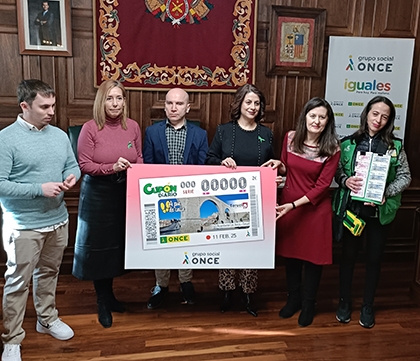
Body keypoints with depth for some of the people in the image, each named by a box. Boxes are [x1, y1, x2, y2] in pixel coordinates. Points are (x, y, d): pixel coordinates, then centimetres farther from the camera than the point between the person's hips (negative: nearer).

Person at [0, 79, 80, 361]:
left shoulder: (60, 135, 5)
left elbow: (73, 165, 15)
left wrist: (72, 177, -9)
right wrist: (40, 189, -23)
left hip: (58, 221, 6)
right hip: (24, 226, -6)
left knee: (49, 273, 22)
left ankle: (48, 319, 42)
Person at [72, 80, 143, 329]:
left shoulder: (133, 126, 2)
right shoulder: (90, 128, -9)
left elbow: (140, 159, 10)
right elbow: (84, 165, -10)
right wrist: (111, 168, -22)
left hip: (125, 193, 3)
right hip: (98, 194, -3)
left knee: (118, 244, 13)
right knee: (99, 247, 6)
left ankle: (109, 294, 35)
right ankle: (103, 302, 25)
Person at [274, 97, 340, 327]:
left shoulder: (332, 149, -13)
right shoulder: (290, 138, -3)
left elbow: (322, 186, -15)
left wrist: (294, 205, -21)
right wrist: (279, 166, -8)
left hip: (315, 208, -3)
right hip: (288, 204, 4)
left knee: (313, 258, 10)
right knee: (291, 253, 15)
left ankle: (308, 305, 32)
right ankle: (293, 299, 37)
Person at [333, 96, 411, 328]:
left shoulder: (395, 146, 0)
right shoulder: (348, 143, 0)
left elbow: (405, 176, 1)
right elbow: (337, 171, 5)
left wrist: (386, 192, -15)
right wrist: (346, 181, -16)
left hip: (381, 211, 0)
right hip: (351, 207, 0)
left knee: (374, 258, 12)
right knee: (348, 255, 11)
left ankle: (367, 306, 30)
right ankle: (344, 301, 29)